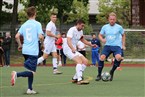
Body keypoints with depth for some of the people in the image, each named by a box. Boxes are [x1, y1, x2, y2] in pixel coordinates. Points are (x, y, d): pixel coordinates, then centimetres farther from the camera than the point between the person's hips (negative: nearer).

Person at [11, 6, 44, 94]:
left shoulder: (24, 25, 9)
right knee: (32, 72, -4)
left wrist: (20, 45, 16)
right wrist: (42, 41, 6)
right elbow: (40, 36, -16)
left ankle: (30, 89, 15)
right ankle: (17, 74, -27)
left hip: (25, 51, 6)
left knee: (31, 71, 18)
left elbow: (17, 36, 2)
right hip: (33, 51, -6)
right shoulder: (37, 24, -6)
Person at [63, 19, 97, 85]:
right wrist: (72, 49, -45)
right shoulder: (72, 30, -15)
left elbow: (82, 40, 32)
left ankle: (75, 78, 5)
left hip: (74, 50, 9)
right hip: (68, 49, -9)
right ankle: (79, 80, -37)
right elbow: (68, 40, -29)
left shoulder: (80, 31, 13)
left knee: (85, 61, 0)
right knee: (79, 61, -27)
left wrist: (91, 45, 25)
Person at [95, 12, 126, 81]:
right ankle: (99, 75, -6)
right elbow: (100, 35, 13)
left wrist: (123, 44, 11)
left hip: (116, 45, -2)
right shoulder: (105, 27, 4)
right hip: (108, 45, 2)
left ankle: (112, 72, -5)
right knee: (102, 57, -22)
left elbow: (123, 35, 16)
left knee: (118, 57, -31)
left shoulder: (119, 27, 1)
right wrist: (102, 39, -9)